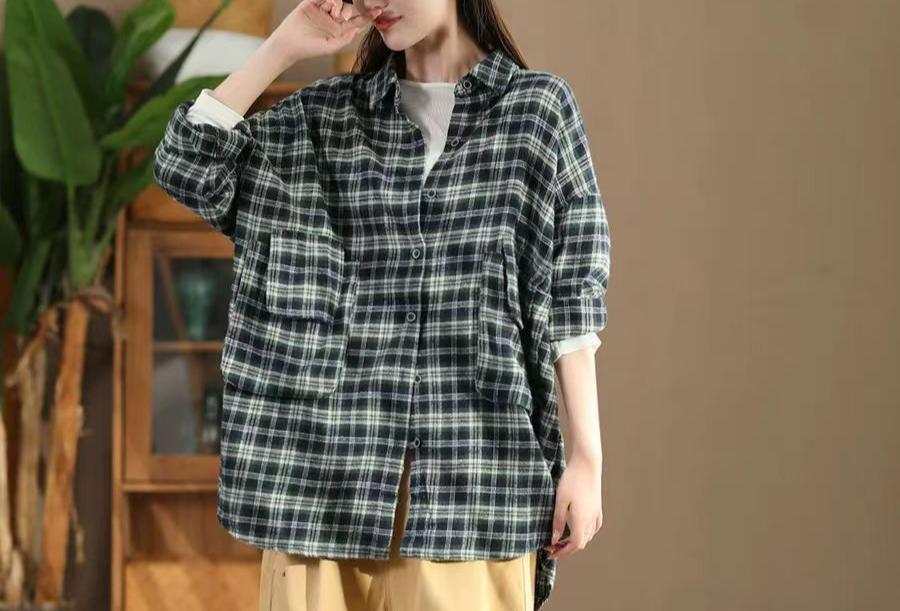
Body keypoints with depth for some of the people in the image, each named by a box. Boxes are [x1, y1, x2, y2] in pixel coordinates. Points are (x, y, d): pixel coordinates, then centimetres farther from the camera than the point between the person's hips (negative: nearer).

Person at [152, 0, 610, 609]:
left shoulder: (538, 106, 6)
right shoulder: (324, 116, 13)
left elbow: (573, 295, 3)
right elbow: (187, 165, 5)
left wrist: (587, 455, -2)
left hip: (474, 458, -2)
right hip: (333, 456, 3)